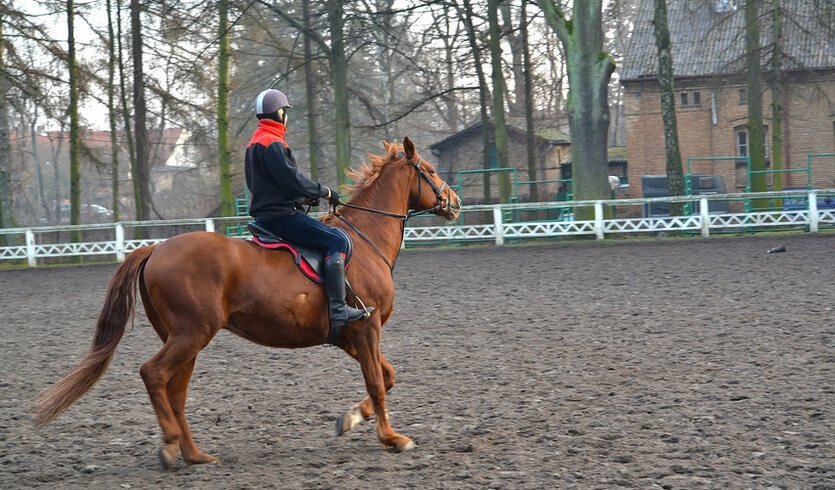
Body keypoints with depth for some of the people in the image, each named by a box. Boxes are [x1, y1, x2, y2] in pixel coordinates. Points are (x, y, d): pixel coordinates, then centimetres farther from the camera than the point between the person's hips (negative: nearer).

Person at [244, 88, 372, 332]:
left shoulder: (255, 143, 19)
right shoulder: (272, 144, -15)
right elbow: (292, 179, -20)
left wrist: (304, 196, 18)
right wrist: (325, 192, -6)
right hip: (280, 215, -11)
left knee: (334, 239, 22)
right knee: (337, 241, -18)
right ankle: (338, 309, -27)